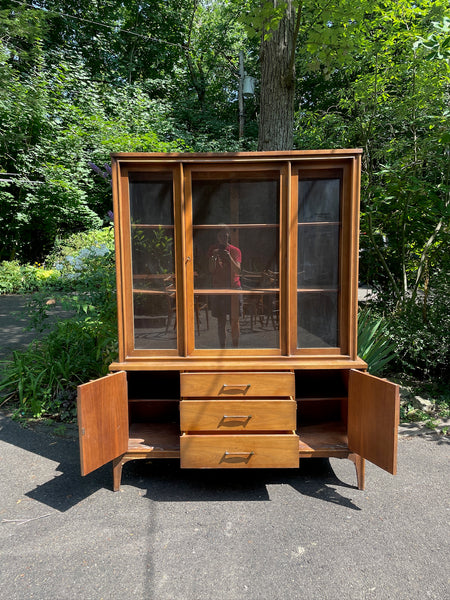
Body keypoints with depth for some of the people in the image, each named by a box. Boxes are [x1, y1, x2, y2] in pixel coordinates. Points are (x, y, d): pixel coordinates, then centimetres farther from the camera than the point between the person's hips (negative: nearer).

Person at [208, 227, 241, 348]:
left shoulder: (235, 251, 3)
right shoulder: (213, 250, 6)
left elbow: (238, 270, -8)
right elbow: (211, 271, 0)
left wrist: (229, 258, -23)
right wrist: (213, 258, -17)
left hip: (233, 288, 0)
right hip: (218, 288, 1)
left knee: (235, 320, -1)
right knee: (221, 321, 1)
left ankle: (235, 347, 8)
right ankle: (222, 347, 9)